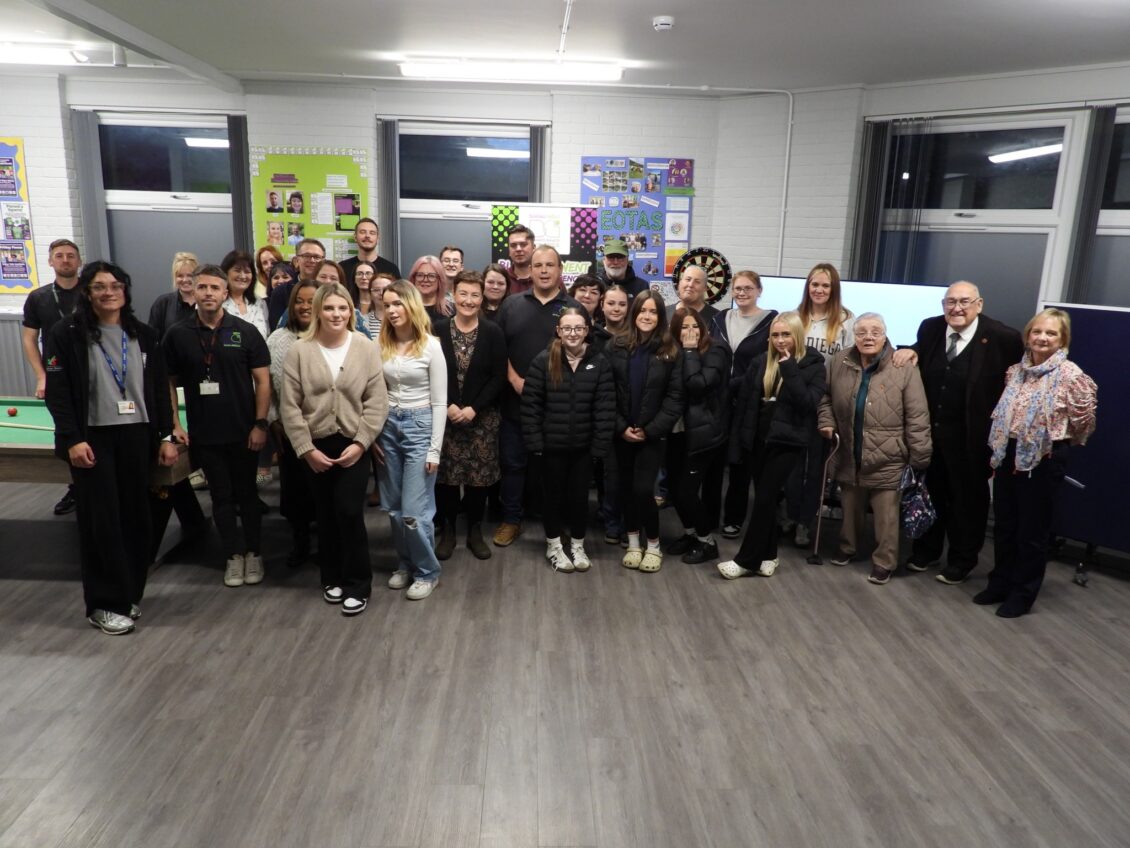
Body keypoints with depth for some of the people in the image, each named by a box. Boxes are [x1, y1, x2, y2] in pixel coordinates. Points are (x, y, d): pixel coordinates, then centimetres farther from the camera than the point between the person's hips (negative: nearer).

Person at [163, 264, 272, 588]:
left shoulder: (246, 331, -4)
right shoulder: (177, 335, 0)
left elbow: (262, 380, -3)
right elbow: (168, 382, 7)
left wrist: (260, 424, -8)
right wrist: (174, 425, 1)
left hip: (243, 431, -1)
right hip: (203, 433, 1)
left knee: (246, 493, 10)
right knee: (221, 497, 10)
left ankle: (253, 553, 24)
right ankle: (234, 554, 24)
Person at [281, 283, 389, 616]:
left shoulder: (366, 348, -4)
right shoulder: (299, 350, -4)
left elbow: (377, 402, -5)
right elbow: (289, 406, -4)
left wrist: (360, 443, -12)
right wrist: (306, 448, -8)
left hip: (353, 445, -1)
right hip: (315, 446, 1)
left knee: (349, 512, -7)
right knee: (326, 514, 11)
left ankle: (357, 584, 9)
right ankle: (332, 577, 30)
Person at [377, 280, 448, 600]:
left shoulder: (430, 346, -7)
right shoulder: (381, 345, 5)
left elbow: (439, 402, -7)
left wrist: (435, 449, -11)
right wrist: (373, 435, 4)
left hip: (420, 425, -5)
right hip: (388, 426, 5)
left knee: (414, 510, -4)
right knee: (394, 508, 12)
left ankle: (427, 572, 14)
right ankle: (405, 564, 30)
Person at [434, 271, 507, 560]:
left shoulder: (493, 332, -2)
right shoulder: (438, 329, -2)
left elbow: (499, 378, -4)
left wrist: (473, 409, -12)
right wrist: (448, 406, -13)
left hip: (482, 418, 0)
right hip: (445, 415, 0)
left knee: (479, 475, 5)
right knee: (445, 475, 5)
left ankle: (475, 532, 22)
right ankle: (447, 531, 21)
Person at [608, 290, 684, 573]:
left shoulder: (670, 351, -3)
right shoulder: (617, 346, 1)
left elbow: (675, 397, -5)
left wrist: (650, 430, -11)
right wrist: (621, 426, -9)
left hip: (652, 433, -2)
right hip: (622, 432, 2)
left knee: (643, 489, -9)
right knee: (627, 487, 9)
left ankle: (653, 545, 11)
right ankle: (633, 543, 24)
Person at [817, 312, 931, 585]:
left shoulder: (904, 368, -12)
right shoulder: (839, 363, -1)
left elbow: (917, 418, -10)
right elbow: (827, 398, 15)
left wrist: (919, 458, -9)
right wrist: (826, 422, -1)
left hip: (887, 459, -3)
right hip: (849, 456, 4)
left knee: (886, 516, 5)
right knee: (851, 509, 20)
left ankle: (884, 561, 21)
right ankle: (848, 546, 40)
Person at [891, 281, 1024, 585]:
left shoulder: (1002, 338, -15)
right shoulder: (930, 327, -1)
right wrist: (911, 351, -5)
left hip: (970, 434, -4)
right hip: (928, 428, 4)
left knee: (967, 497, 12)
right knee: (930, 491, 18)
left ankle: (962, 559, 30)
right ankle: (926, 550, 36)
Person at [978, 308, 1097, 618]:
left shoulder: (1071, 375, -13)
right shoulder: (1016, 371, 6)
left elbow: (1084, 419, -7)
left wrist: (1058, 439, 6)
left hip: (1044, 459, -6)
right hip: (1008, 454, 6)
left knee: (1031, 531, 6)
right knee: (1003, 526, 15)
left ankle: (1022, 595, 21)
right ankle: (1000, 584, 30)